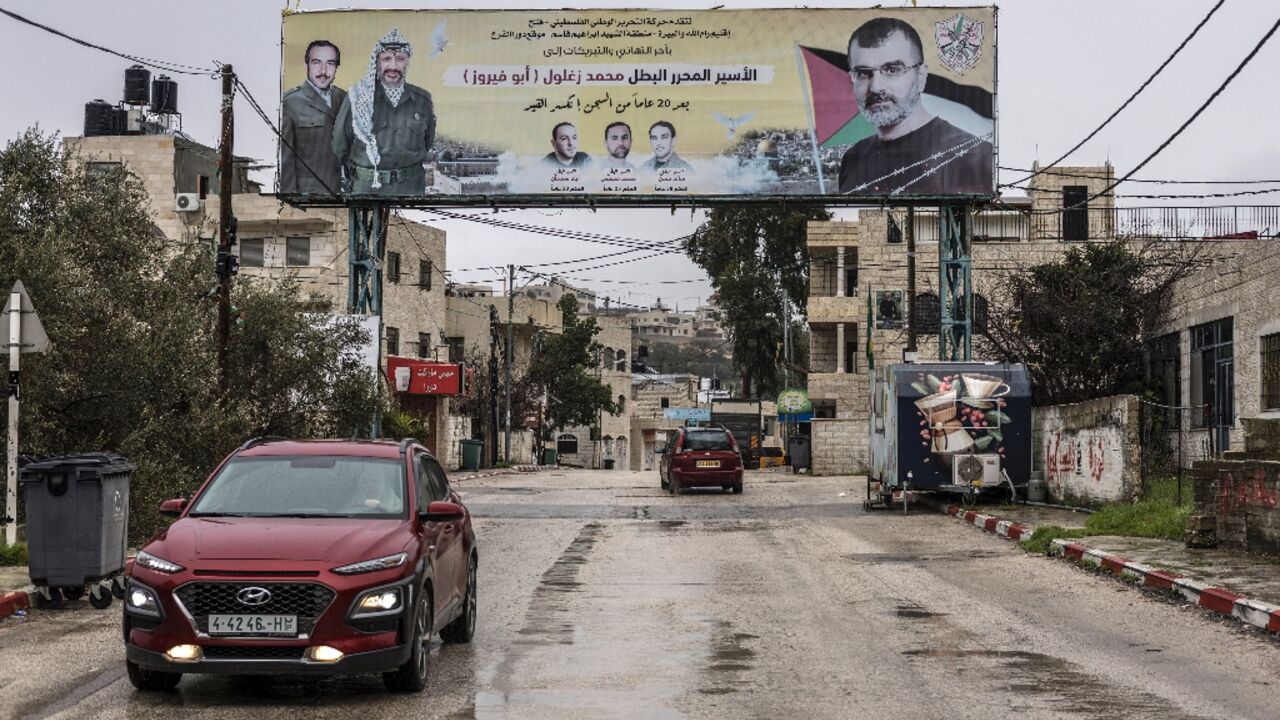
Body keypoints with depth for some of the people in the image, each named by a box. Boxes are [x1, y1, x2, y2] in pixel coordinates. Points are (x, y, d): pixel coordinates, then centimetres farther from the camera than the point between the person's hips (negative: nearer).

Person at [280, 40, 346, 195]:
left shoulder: (344, 99, 10)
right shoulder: (290, 101, -6)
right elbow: (285, 156, -7)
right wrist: (289, 195, -10)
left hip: (341, 192, 5)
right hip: (306, 193, -5)